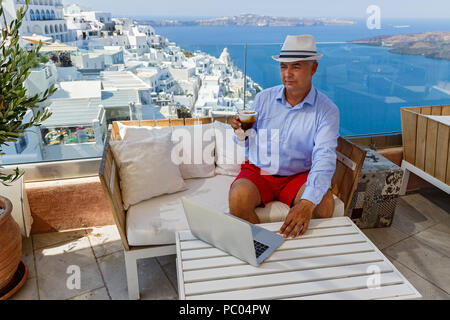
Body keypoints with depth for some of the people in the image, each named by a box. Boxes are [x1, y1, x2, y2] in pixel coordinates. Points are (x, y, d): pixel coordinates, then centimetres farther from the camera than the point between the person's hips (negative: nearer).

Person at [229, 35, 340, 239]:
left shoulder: (327, 111, -8)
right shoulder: (263, 99, 0)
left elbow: (324, 160, -23)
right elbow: (247, 145, 11)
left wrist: (307, 203, -40)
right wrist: (241, 133, -16)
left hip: (299, 175, -1)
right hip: (258, 171, 1)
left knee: (324, 203, -30)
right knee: (238, 198, -30)